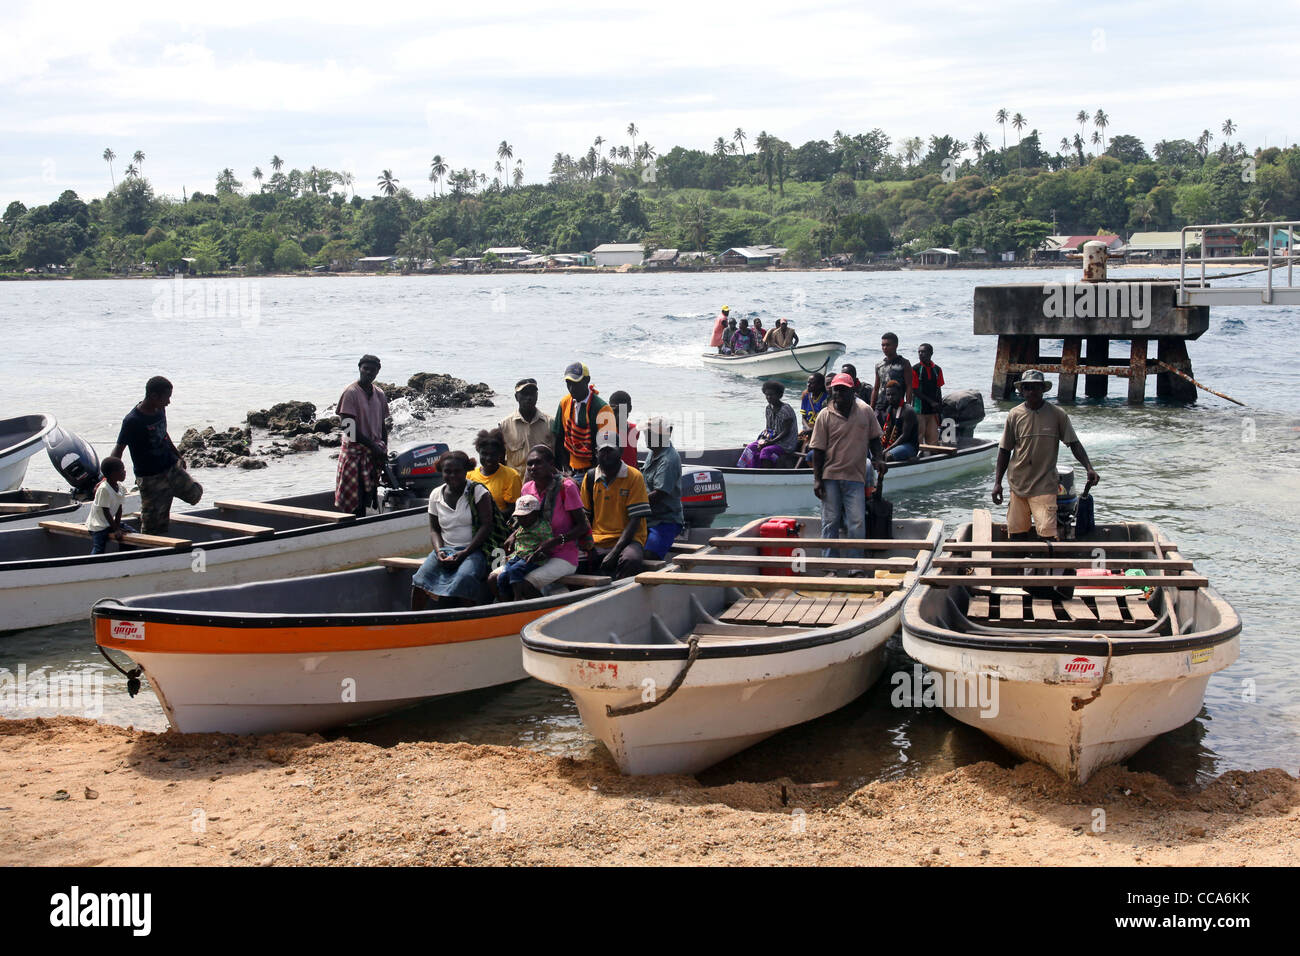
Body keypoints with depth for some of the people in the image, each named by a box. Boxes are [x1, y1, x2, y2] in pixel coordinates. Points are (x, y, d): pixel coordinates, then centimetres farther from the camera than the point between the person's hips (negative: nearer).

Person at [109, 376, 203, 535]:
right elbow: (118, 450, -19)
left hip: (171, 468, 7)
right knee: (153, 525, -2)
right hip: (150, 478, -7)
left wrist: (178, 456, 31)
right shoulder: (132, 421, -21)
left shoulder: (160, 410, 2)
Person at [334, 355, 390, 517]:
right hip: (355, 451, -6)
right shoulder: (351, 392, -9)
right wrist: (374, 447, -13)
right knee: (356, 503, -7)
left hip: (374, 454, 6)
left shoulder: (379, 394, 11)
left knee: (370, 496, 6)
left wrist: (384, 451, 6)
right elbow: (349, 428, -14)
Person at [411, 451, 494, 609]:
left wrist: (465, 553, -15)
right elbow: (434, 529, 15)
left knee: (464, 578, -35)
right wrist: (439, 551, -6)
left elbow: (486, 526, -7)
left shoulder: (478, 491, -1)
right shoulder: (436, 495, 11)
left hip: (474, 550, -4)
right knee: (421, 577, -23)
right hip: (446, 548, 4)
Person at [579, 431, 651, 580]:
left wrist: (614, 553, -17)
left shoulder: (634, 477, -2)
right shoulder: (590, 477, 11)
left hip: (626, 540, -3)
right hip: (596, 541, 3)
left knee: (631, 560, -38)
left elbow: (635, 520, -7)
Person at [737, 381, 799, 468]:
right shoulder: (768, 409, 8)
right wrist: (763, 440, -6)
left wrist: (770, 442, -22)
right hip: (773, 439, 8)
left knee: (766, 451, -32)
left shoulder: (786, 409, -15)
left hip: (787, 444, -8)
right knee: (751, 447, -12)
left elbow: (786, 432, -17)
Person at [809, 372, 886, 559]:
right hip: (830, 476, 0)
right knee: (830, 523, 4)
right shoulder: (825, 416, 0)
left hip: (855, 477, 1)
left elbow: (874, 438, 17)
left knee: (857, 524, -4)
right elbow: (818, 449, 0)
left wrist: (877, 459, 0)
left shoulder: (865, 412, 5)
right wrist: (817, 479, -5)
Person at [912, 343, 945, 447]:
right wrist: (931, 402, -12)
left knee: (933, 438, 4)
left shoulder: (937, 370, 8)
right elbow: (915, 391, -8)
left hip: (933, 410, 4)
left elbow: (939, 390, 13)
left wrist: (940, 407, 8)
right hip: (919, 410, -4)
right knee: (919, 438, -3)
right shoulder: (915, 369, -5)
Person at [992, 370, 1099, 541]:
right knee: (1017, 533, 3)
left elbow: (1074, 444, 3)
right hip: (1018, 484, 2)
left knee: (1047, 533, -14)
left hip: (1045, 484, -2)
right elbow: (1004, 450, 9)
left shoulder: (1056, 414, 1)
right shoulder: (1014, 415, 4)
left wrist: (1089, 468, -12)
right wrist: (997, 483, 4)